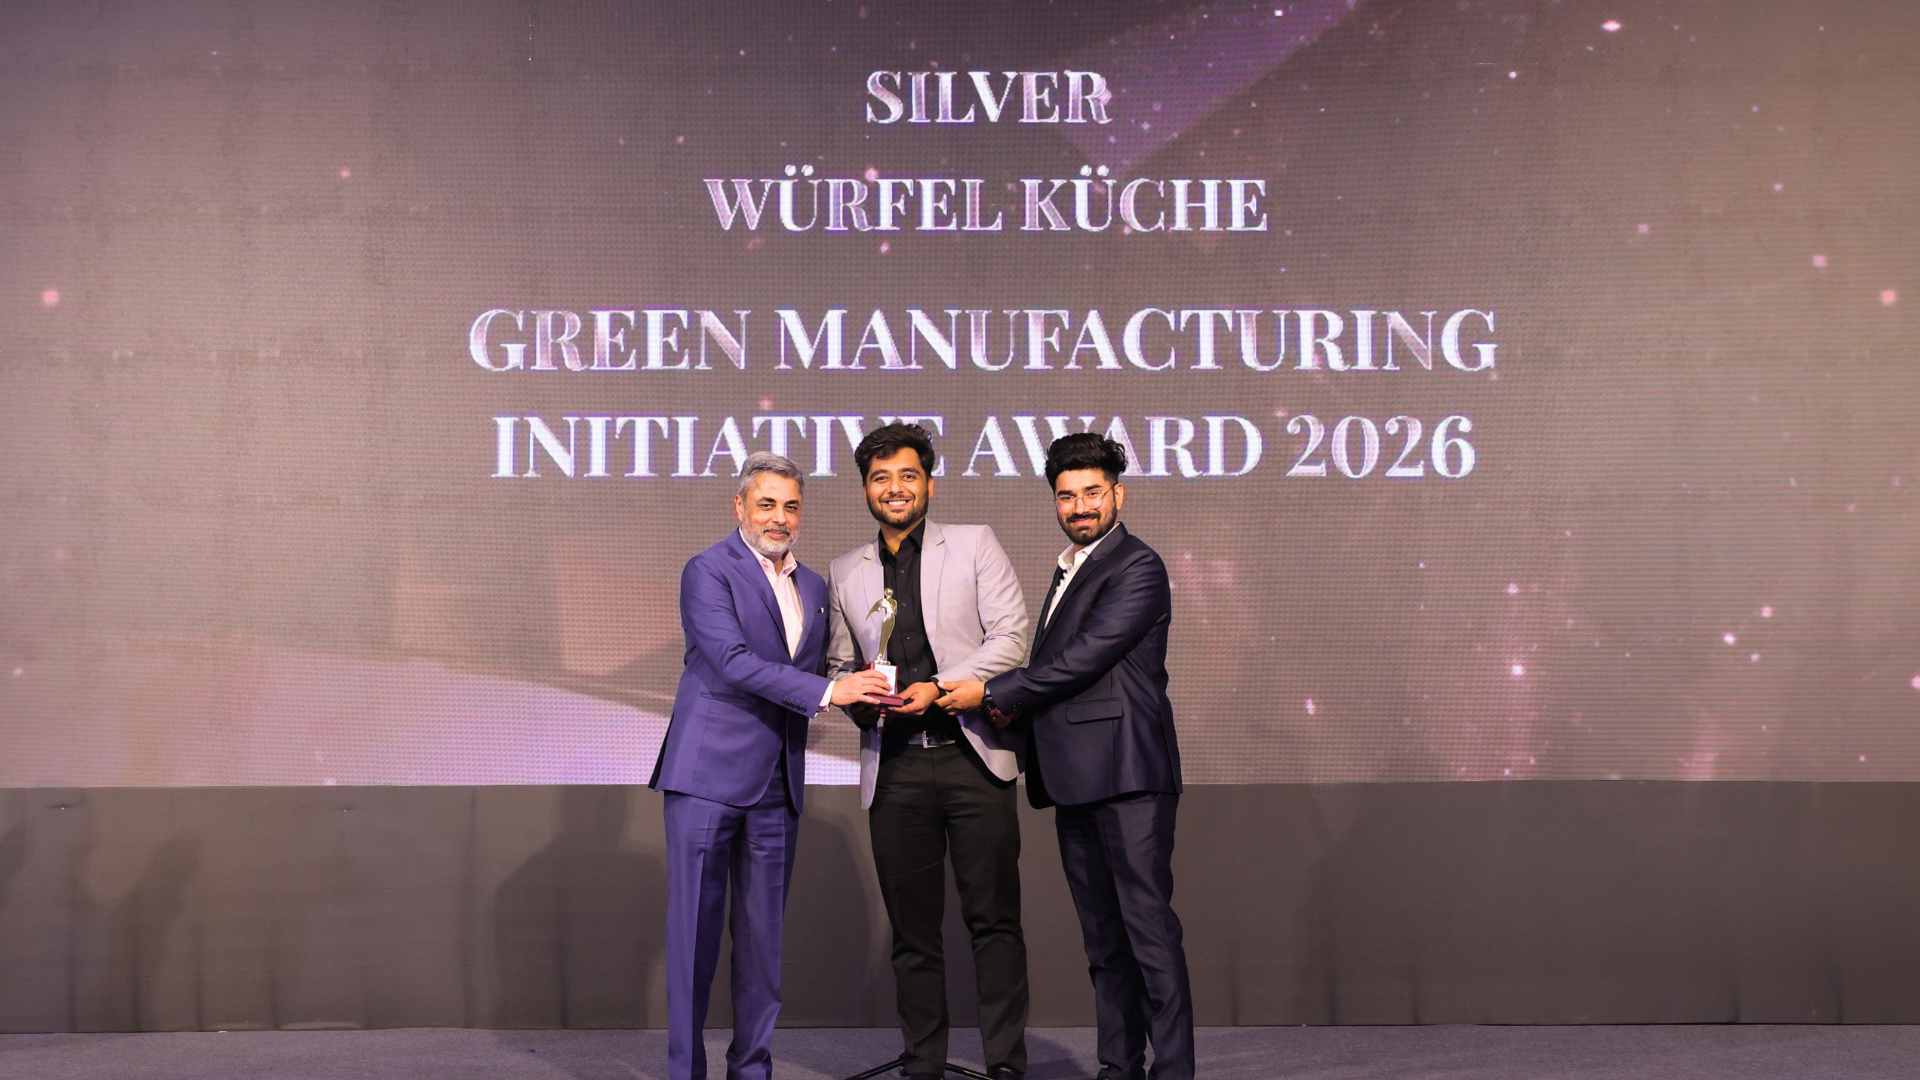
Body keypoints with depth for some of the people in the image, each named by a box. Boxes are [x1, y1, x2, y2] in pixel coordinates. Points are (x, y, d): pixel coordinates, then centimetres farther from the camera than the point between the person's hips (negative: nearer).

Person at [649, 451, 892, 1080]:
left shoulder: (813, 587, 16)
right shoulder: (708, 572, -5)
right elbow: (733, 663, -16)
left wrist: (862, 691, -4)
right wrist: (828, 690, -20)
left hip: (778, 783, 6)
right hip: (709, 773, -6)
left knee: (763, 934, 9)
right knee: (695, 928, -1)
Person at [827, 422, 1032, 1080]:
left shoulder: (974, 545, 6)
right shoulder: (846, 573, 15)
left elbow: (1011, 637, -2)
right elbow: (839, 666, 20)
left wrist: (940, 688, -12)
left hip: (973, 755, -2)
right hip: (894, 766, 3)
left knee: (993, 920, -1)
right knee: (913, 930, 7)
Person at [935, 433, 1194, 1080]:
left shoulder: (1137, 568, -7)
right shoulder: (1067, 570, 21)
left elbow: (1084, 658, -15)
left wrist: (990, 694, -10)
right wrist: (1014, 705, 3)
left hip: (1127, 773, -9)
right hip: (1075, 781, 9)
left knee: (1148, 927, -9)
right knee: (1103, 937, 11)